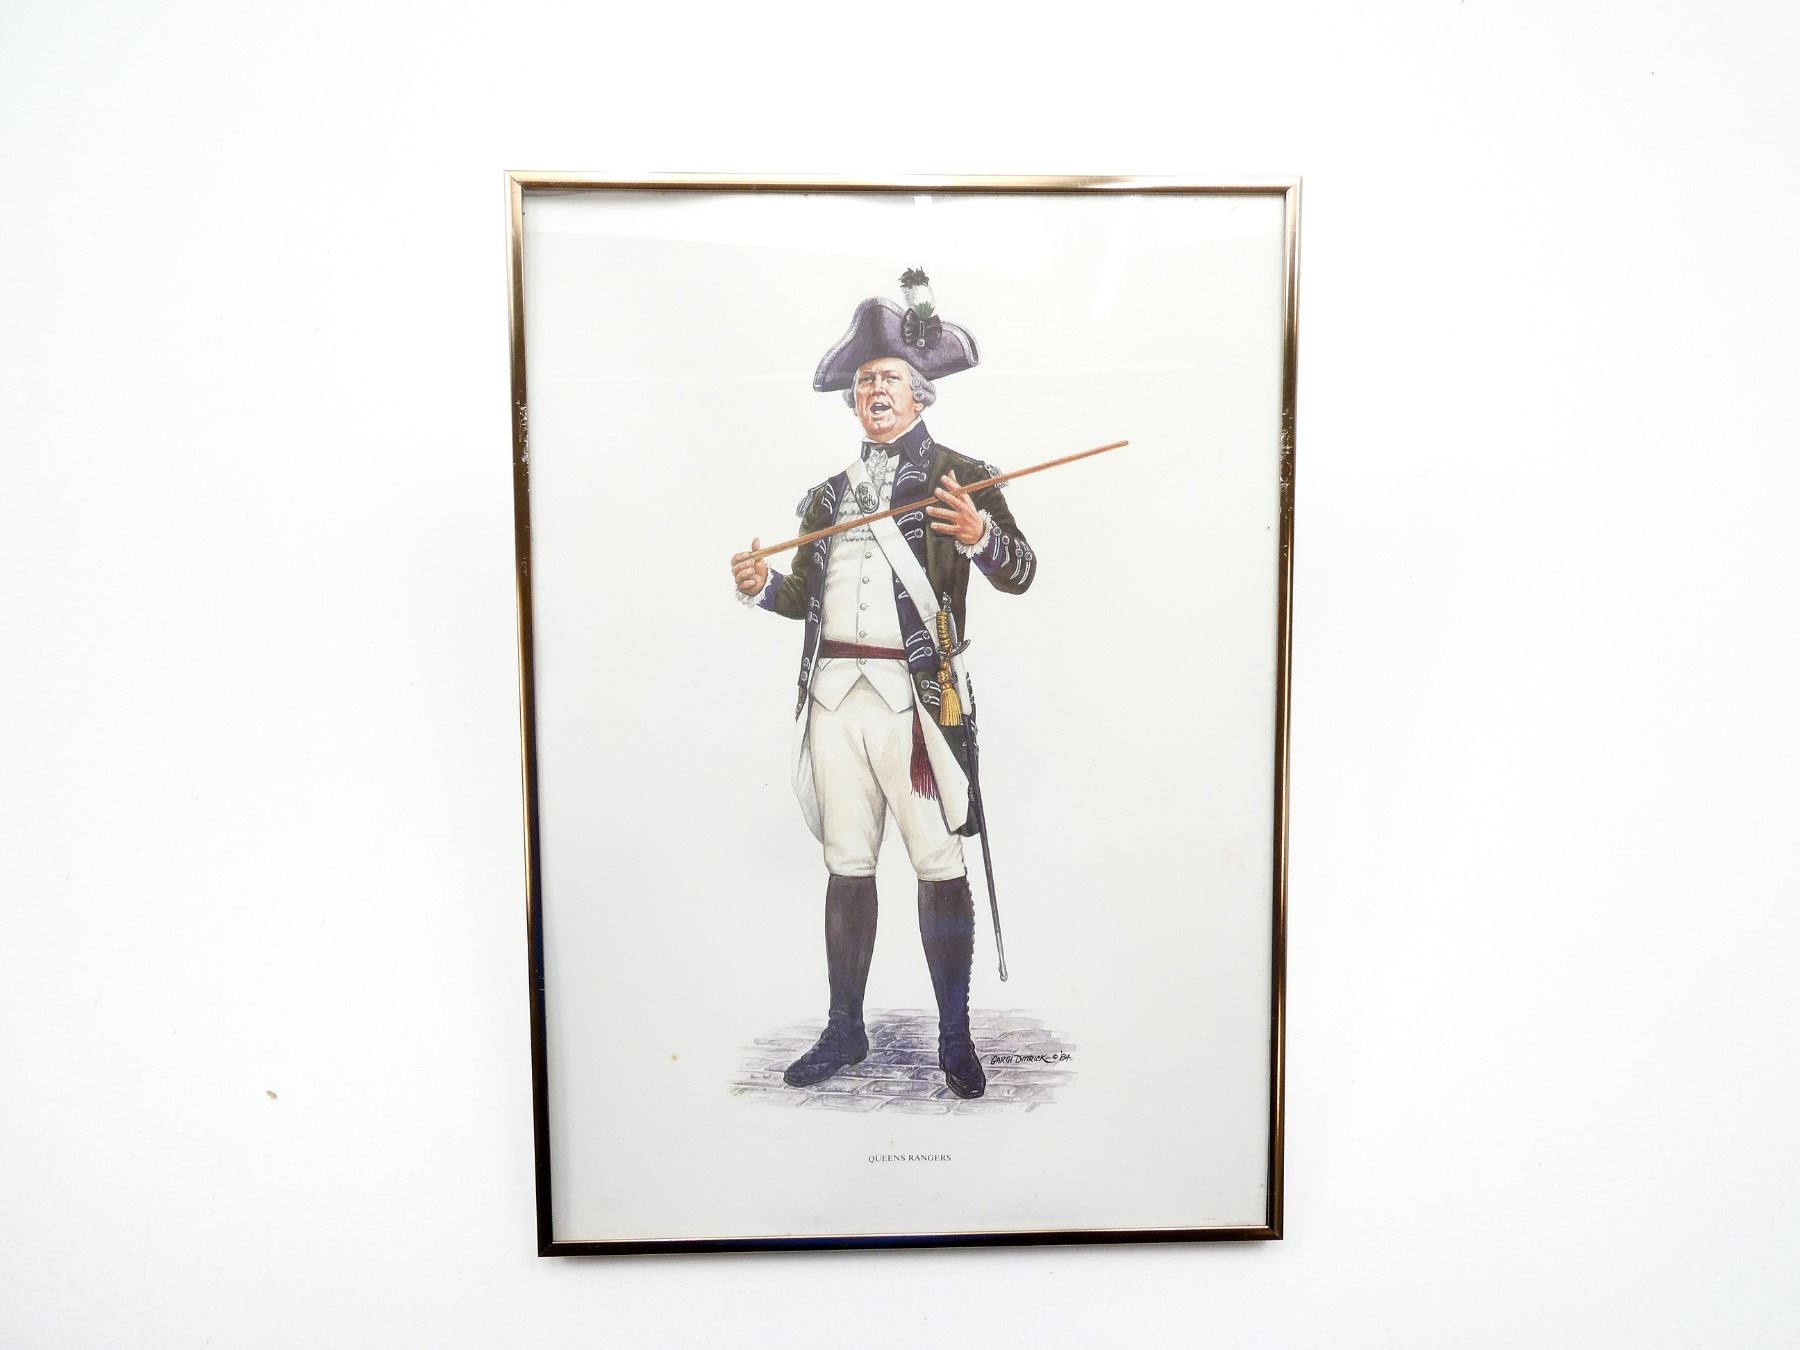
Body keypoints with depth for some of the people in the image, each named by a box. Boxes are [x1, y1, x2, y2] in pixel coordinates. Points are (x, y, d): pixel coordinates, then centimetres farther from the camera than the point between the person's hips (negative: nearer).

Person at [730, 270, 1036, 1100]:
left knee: (939, 865, 0)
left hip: (914, 694, -5)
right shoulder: (830, 494, 20)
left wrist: (978, 535, -24)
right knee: (846, 865, 10)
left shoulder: (959, 477, 5)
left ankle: (955, 1038, 12)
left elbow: (1020, 574, -5)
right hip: (833, 690, 5)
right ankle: (845, 1031, 23)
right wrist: (762, 587, 2)